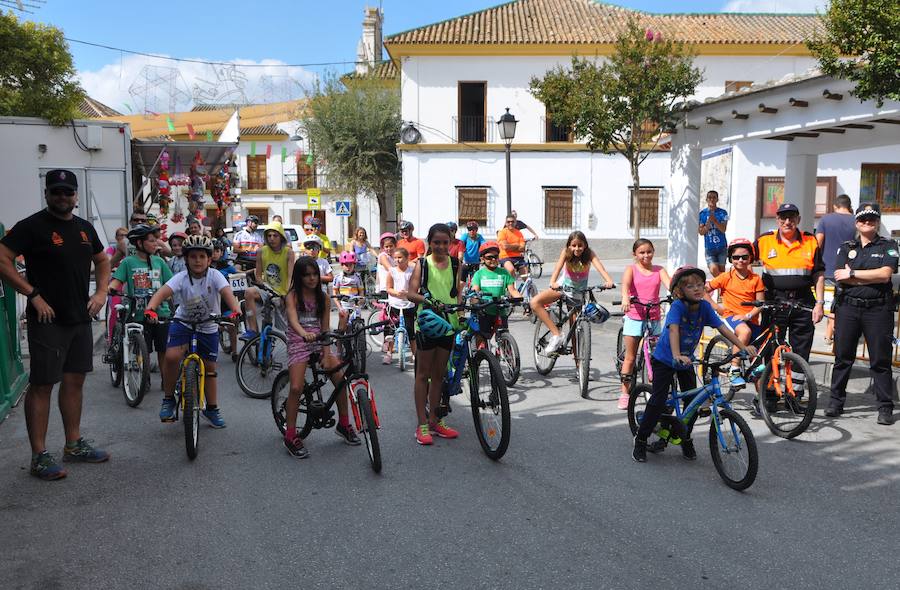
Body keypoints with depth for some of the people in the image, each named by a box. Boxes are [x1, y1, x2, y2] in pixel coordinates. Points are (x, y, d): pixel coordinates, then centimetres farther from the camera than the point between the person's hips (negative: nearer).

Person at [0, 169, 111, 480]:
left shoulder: (85, 228, 12)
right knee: (42, 384, -3)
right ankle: (39, 456, 3)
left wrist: (101, 292, 9)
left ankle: (74, 444, 25)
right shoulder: (32, 226, -9)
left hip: (80, 318, 7)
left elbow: (102, 261, 25)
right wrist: (34, 295, -18)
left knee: (75, 380, 13)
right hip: (48, 319, -7)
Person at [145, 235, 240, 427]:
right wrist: (150, 309, -53)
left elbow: (227, 293, -34)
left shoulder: (214, 276, -18)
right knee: (171, 357, -23)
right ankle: (168, 399, -2)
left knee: (209, 368, 6)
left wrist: (236, 311, -54)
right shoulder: (181, 278, -18)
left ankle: (212, 408, 26)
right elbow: (162, 292, -33)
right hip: (183, 322, -1)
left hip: (208, 326, 1)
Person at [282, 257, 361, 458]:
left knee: (341, 378, -10)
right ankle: (290, 437, -5)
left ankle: (343, 424, 10)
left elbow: (325, 328, 3)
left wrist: (326, 355, -7)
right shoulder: (293, 296, -7)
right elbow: (293, 320, -24)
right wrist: (304, 334, -46)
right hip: (298, 344, -4)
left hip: (319, 343, 4)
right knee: (296, 387, -17)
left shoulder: (323, 299, 6)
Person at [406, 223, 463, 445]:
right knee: (423, 373, 2)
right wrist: (427, 299, -29)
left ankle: (434, 420, 23)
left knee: (439, 374, 12)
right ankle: (422, 424, 5)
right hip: (427, 322, -4)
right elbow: (411, 294, -11)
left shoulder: (455, 265, 7)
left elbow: (457, 293, 10)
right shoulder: (422, 264, -3)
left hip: (448, 323, 4)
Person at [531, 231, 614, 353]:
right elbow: (558, 266, -35)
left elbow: (599, 265, -37)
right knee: (535, 302, -23)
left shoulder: (589, 254, -20)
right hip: (563, 286, 1)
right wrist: (553, 282, -56)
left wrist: (608, 280, -57)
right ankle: (556, 335, -26)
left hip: (578, 292, -1)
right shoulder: (566, 252, -19)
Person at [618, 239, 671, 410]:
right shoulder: (631, 269, 1)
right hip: (634, 317, -2)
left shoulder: (659, 270, 7)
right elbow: (625, 283, -19)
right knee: (630, 357, 4)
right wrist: (625, 298, -41)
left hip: (653, 318, 2)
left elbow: (668, 283, -11)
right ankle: (625, 393, 12)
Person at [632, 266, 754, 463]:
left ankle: (685, 439, 25)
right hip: (664, 359, -5)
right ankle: (640, 441, 5)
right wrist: (677, 355, -54)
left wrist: (743, 347, -20)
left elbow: (722, 328, -11)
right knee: (658, 401, -10)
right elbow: (673, 330, -39)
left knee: (693, 402, 3)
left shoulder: (704, 306, -11)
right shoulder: (677, 306, -26)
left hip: (686, 361, 5)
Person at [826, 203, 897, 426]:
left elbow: (885, 273, -11)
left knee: (880, 360, 1)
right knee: (843, 357, 6)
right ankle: (836, 401, 15)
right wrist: (872, 278, -9)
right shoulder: (846, 247, 12)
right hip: (848, 307, 2)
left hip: (878, 309, -2)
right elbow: (839, 276, -3)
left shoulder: (888, 246, 6)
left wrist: (852, 273, -8)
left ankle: (885, 407, 6)